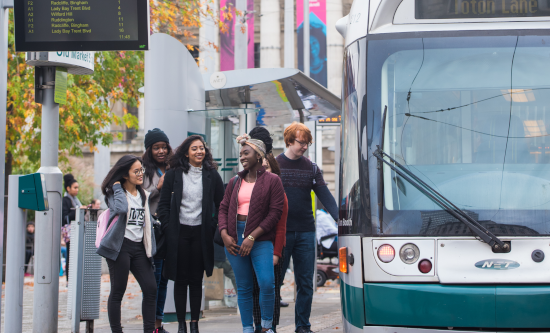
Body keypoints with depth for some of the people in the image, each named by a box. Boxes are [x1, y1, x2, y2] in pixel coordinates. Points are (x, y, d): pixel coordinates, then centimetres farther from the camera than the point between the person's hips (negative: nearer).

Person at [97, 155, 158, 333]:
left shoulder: (143, 195, 17)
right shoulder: (114, 193, -2)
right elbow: (121, 208, -25)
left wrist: (150, 249, 16)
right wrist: (117, 188, -12)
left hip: (139, 247, 6)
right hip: (120, 246, -6)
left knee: (151, 288, -3)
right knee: (117, 291, -2)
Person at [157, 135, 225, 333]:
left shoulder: (212, 175, 5)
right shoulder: (173, 174, 2)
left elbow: (221, 205, 9)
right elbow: (163, 205, 4)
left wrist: (212, 227, 1)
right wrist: (169, 228, -4)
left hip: (201, 233, 1)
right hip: (179, 233, -1)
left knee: (196, 280, 4)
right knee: (180, 280, 2)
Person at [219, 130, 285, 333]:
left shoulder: (272, 181, 0)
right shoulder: (235, 182, 14)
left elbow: (275, 212, -7)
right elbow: (224, 208, 13)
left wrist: (252, 237, -13)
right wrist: (224, 234, -5)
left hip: (260, 238, -4)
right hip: (234, 238, 4)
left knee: (267, 282, -17)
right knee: (243, 286, 6)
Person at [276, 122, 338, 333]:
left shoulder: (311, 168, 9)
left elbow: (325, 196, 2)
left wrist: (339, 219, -13)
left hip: (305, 232, 3)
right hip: (280, 232, -3)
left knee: (306, 284, 5)